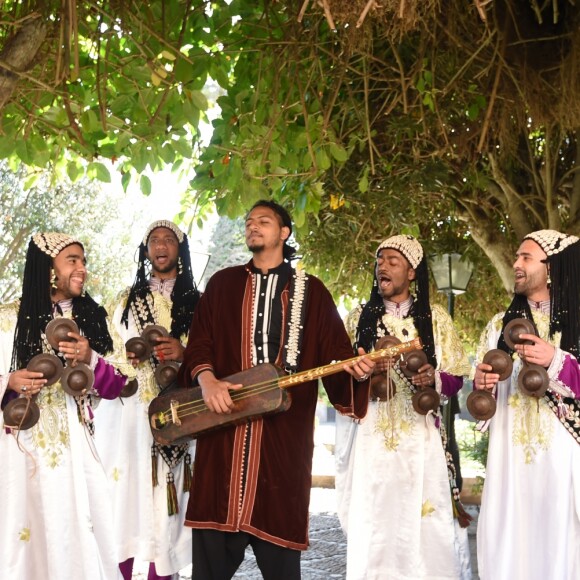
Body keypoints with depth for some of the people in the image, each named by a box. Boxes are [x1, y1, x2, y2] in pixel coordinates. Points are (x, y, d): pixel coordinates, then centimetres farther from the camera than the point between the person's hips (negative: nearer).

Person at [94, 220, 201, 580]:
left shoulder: (198, 303, 11)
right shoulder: (129, 301, 16)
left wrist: (185, 355, -14)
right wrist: (129, 358, -7)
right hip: (133, 416, 1)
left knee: (169, 504, -3)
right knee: (129, 499, -6)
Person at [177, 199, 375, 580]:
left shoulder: (311, 291, 11)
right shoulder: (223, 283, 15)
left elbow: (335, 353, 5)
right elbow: (199, 344, 7)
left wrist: (356, 370, -17)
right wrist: (207, 379, -13)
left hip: (285, 430, -1)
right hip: (224, 425, 1)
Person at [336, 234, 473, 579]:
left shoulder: (435, 318, 8)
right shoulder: (359, 318, 12)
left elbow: (456, 378, 8)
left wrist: (434, 378, -14)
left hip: (421, 438, -1)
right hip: (372, 438, 1)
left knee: (424, 524, -5)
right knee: (373, 525, -3)